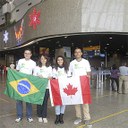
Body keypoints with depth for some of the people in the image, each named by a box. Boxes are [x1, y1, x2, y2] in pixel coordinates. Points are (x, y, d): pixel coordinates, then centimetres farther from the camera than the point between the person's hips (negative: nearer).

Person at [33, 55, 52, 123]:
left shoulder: (49, 67, 13)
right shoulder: (37, 67, 10)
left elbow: (51, 77, 10)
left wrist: (49, 78, -12)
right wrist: (38, 77, -13)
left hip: (46, 86, 1)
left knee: (45, 101, 1)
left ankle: (44, 116, 10)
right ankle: (39, 116, 15)